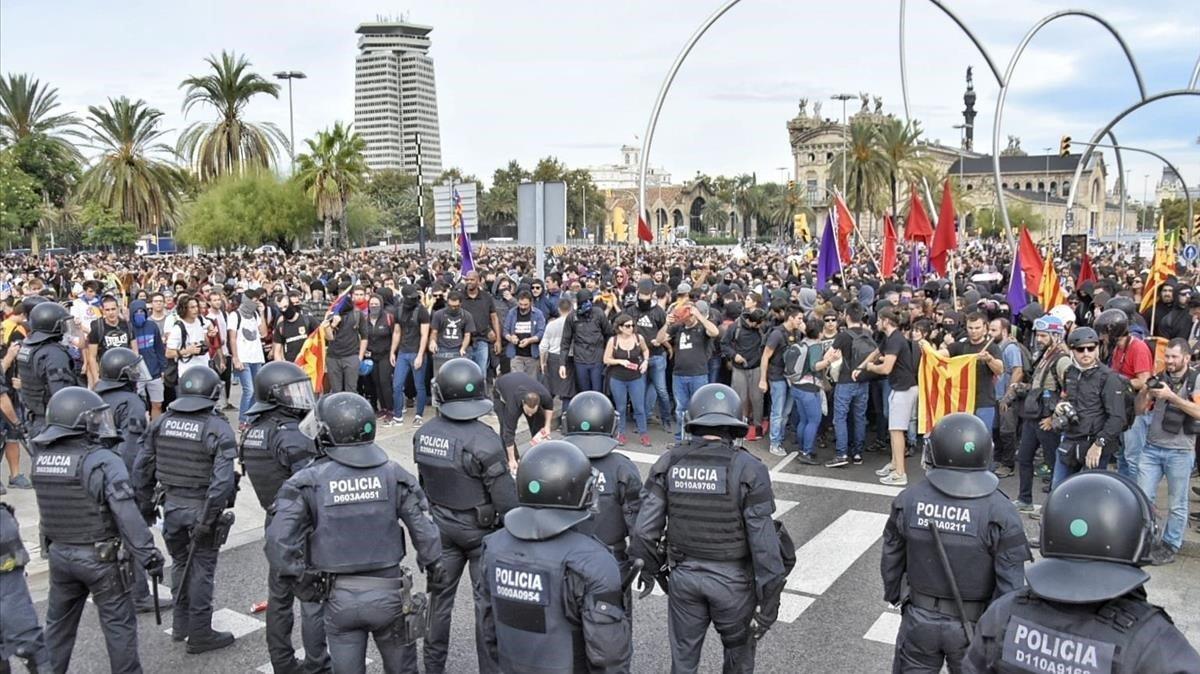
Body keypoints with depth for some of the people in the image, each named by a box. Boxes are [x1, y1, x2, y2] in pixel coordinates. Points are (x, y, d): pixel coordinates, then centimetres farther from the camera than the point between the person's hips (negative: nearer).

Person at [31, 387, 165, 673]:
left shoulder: (40, 458, -1)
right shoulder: (102, 461, -21)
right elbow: (127, 516, -24)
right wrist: (148, 554, -20)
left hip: (59, 553, 6)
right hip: (100, 557, -6)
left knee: (58, 622, 21)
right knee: (119, 623, 8)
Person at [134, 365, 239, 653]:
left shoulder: (162, 423, 1)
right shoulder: (218, 429, -16)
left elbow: (142, 468, 6)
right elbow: (222, 480, -23)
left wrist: (145, 505, 15)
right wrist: (208, 517, -17)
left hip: (172, 505, 5)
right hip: (201, 508, -5)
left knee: (180, 562, 22)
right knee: (201, 568, 7)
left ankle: (181, 623, 35)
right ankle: (199, 634, 17)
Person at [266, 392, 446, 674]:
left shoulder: (309, 482, -11)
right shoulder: (393, 475, -8)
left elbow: (279, 540, -17)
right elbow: (425, 531, -7)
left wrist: (299, 580, -4)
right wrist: (434, 567, 9)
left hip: (339, 598, 0)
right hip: (388, 593, 1)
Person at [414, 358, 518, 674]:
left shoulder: (423, 434, -7)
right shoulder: (483, 439, -25)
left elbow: (423, 482, 5)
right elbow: (505, 496, -21)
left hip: (440, 525, 5)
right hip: (480, 529, -5)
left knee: (440, 595, 18)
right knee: (487, 600, 9)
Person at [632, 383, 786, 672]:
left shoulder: (668, 464, -7)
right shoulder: (748, 469, -16)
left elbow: (643, 531, -6)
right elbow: (763, 542, -17)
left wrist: (651, 569, 11)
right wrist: (769, 600, -8)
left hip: (683, 575, 2)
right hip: (732, 580, -2)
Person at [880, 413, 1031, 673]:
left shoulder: (909, 501, -11)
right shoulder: (1000, 513, -19)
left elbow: (891, 560, 0)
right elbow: (1010, 585, -17)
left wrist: (894, 596, 18)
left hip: (920, 619, 1)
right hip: (973, 626, -1)